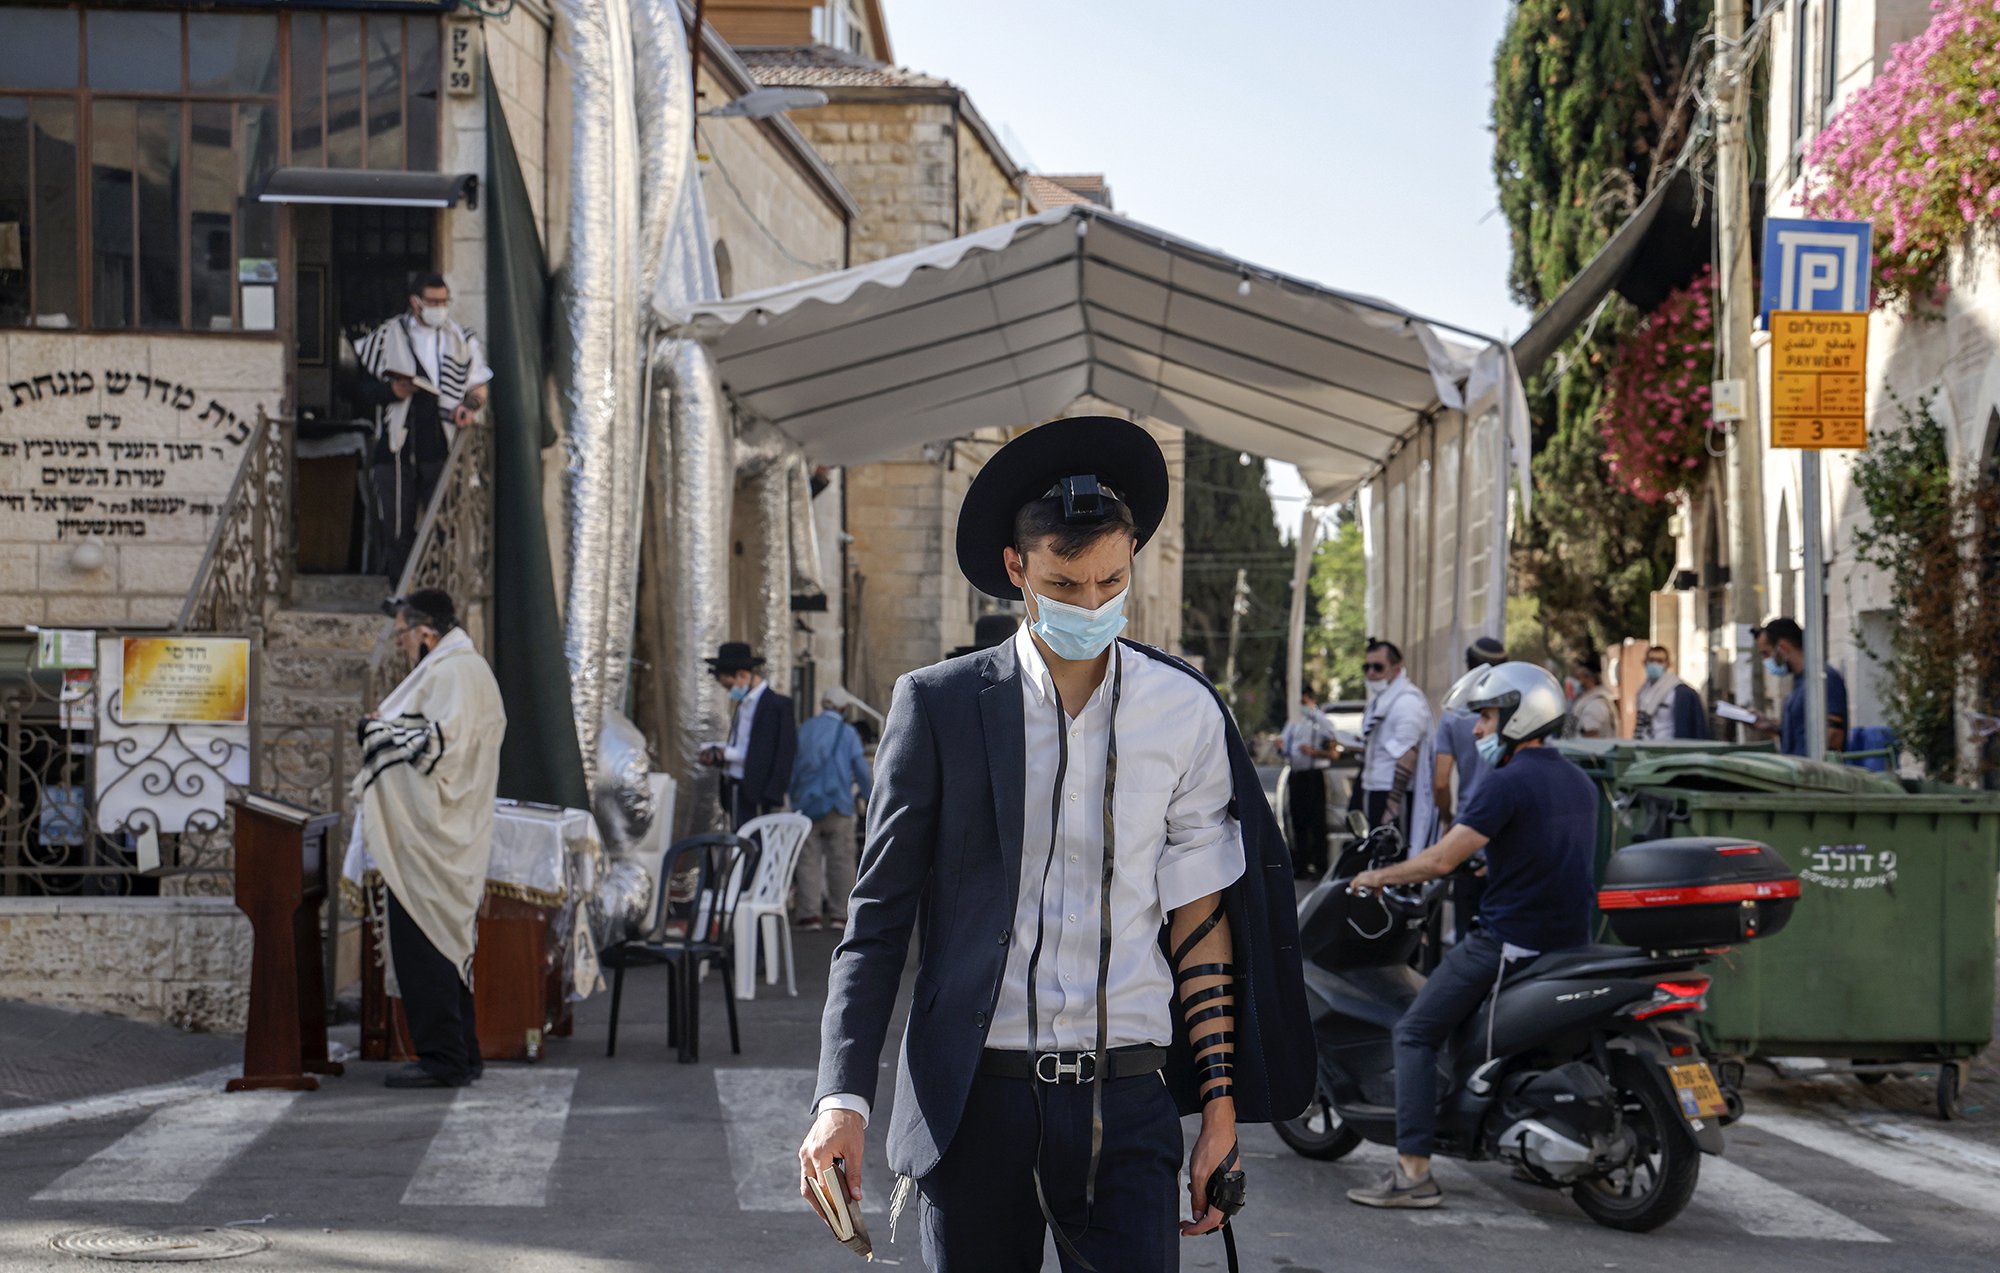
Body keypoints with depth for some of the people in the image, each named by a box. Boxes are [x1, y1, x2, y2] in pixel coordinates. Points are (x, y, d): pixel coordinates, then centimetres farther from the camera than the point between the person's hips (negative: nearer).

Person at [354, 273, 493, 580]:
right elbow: (363, 388, 6)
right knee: (397, 528, 1)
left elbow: (478, 385, 16)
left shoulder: (461, 341, 12)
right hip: (397, 449, -1)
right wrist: (391, 391, -13)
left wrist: (469, 406, -6)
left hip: (441, 448, 1)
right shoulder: (386, 337, 6)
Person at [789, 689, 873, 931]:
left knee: (809, 859, 1)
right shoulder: (847, 732, 2)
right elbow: (861, 770, 0)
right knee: (841, 860, 2)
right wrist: (869, 797, 14)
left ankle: (809, 913, -5)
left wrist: (795, 801, 18)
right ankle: (840, 913, 0)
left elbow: (792, 768, 11)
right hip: (838, 803, -2)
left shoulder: (803, 730, 9)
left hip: (807, 805, 2)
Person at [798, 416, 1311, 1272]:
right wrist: (843, 1097, -8)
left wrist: (1221, 1109, 6)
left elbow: (1201, 919, 8)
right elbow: (878, 914, 1)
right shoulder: (938, 705, 0)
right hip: (973, 1099, 0)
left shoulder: (1184, 712, 4)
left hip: (1123, 1103, 1)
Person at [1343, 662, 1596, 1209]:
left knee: (1416, 1034, -1)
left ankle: (1413, 1171, -10)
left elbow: (1442, 860, -17)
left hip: (1509, 938, -8)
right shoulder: (1579, 781, 12)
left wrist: (1379, 876, -3)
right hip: (1571, 939, 8)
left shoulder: (1506, 783, -14)